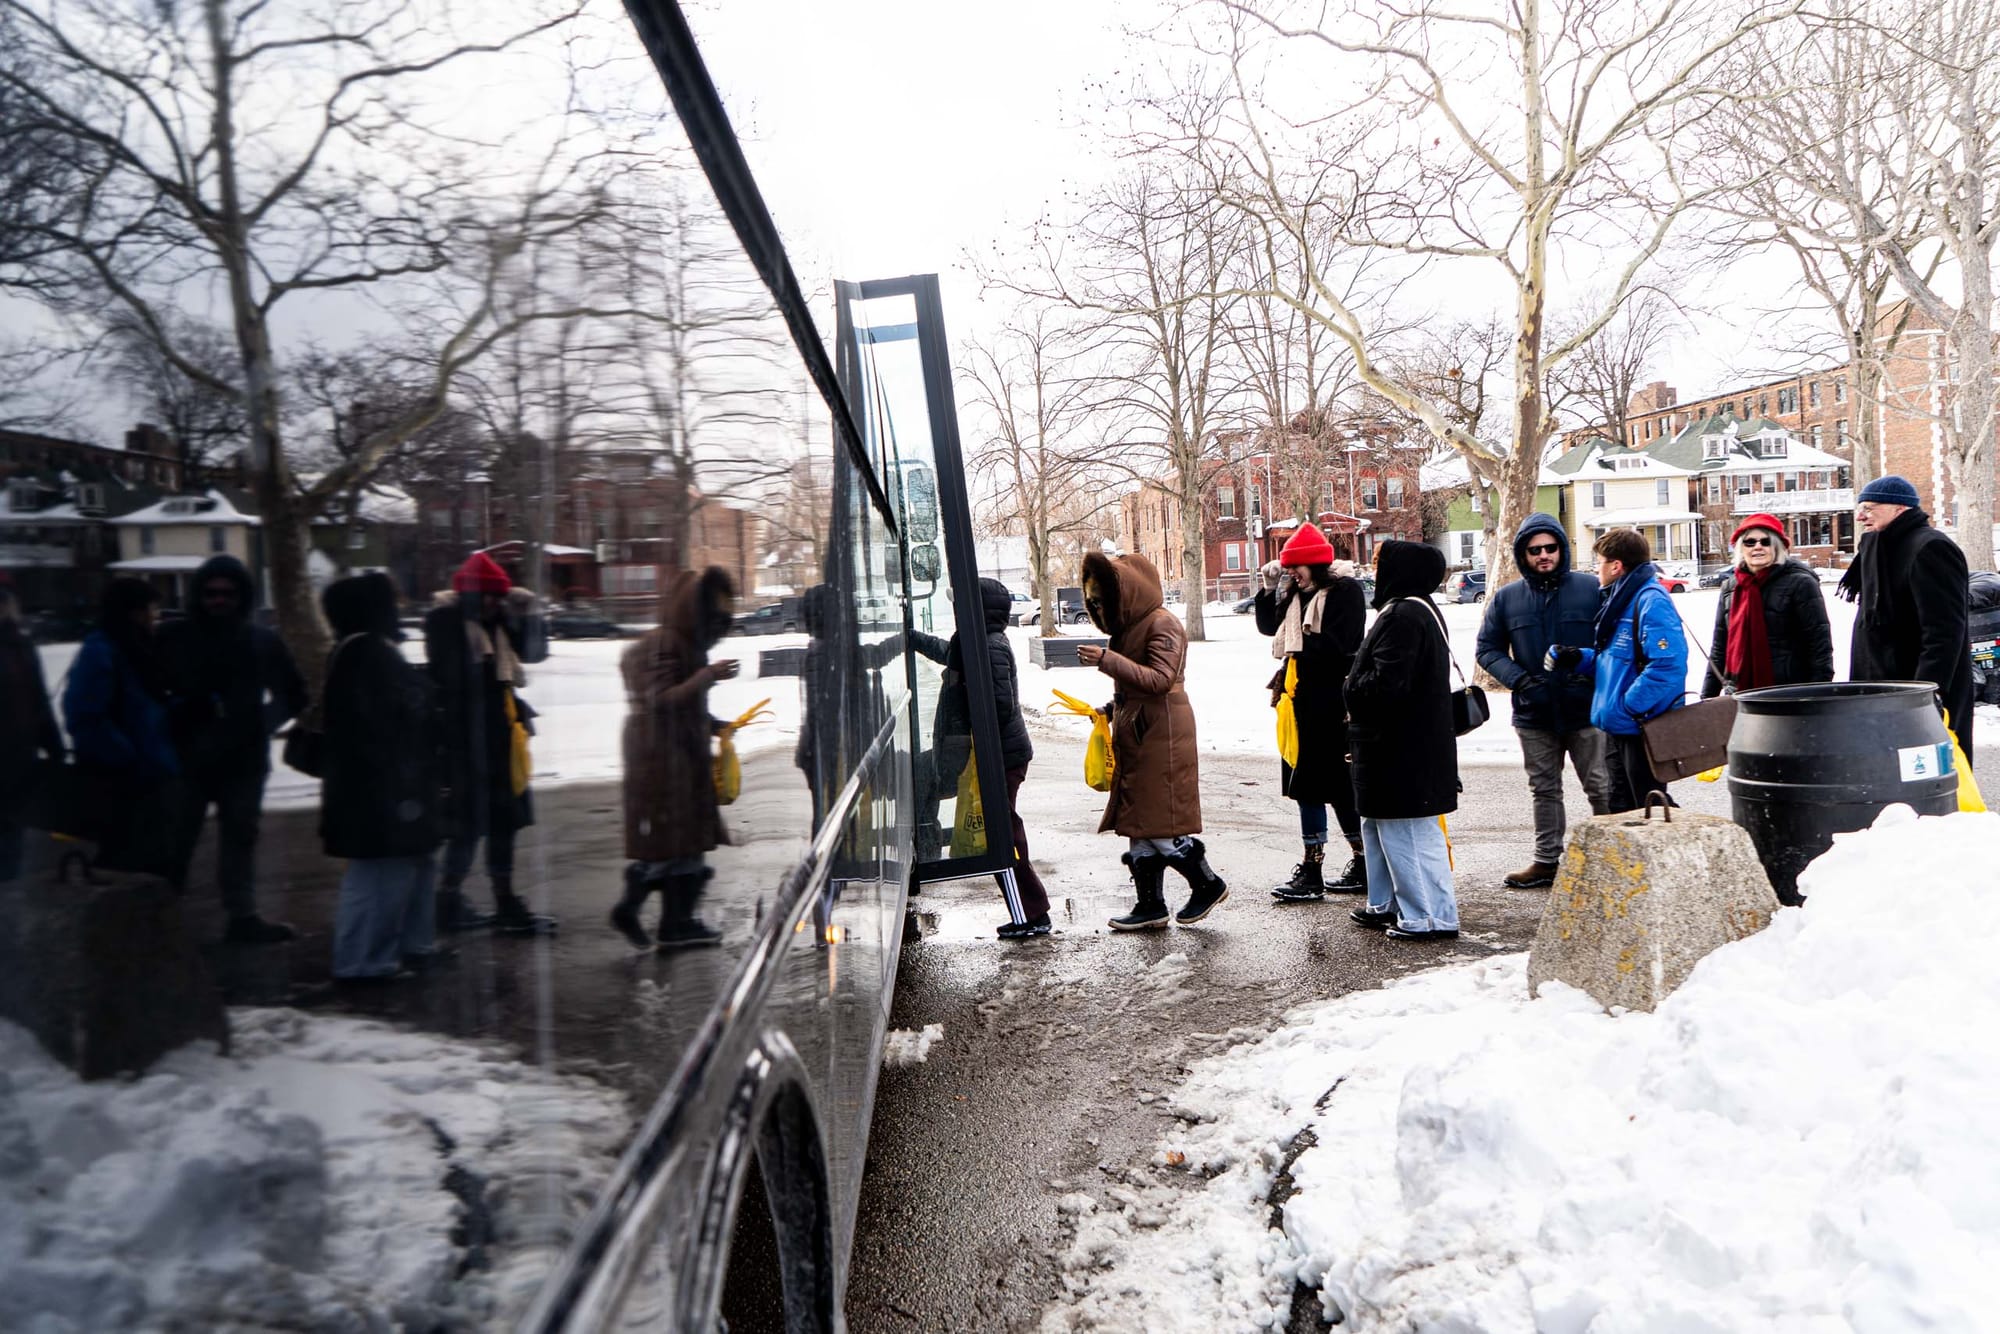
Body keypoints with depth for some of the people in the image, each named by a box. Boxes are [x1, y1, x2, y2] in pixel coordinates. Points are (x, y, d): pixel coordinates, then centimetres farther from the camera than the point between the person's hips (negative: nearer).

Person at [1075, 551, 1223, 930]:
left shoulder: (1163, 624, -13)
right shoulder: (1130, 625, 17)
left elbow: (1160, 679, -24)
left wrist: (1108, 660, -29)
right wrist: (1112, 709, 15)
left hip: (1162, 738, -10)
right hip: (1137, 737, 10)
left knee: (1161, 825, -7)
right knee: (1140, 825, 10)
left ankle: (1208, 885, 11)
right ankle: (1150, 906, 16)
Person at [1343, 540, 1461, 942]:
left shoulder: (1403, 615, -20)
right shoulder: (1421, 609, 15)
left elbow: (1386, 683, -25)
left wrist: (1352, 688, -7)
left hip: (1401, 749, -11)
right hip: (1406, 743, 11)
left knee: (1407, 832, -4)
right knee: (1380, 826, 19)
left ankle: (1432, 916, 4)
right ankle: (1388, 905, 29)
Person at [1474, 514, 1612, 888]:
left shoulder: (1591, 588, -3)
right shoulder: (1506, 598, 5)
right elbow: (1487, 649, 8)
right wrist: (1520, 680, -7)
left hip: (1586, 711, -3)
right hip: (1534, 715, 3)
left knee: (1602, 788, 3)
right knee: (1544, 790, 13)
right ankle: (1545, 860, 22)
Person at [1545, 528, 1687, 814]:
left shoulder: (1652, 602, -19)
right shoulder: (1619, 599, 13)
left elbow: (1668, 665, -29)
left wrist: (1630, 707, -24)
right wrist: (1576, 659, 4)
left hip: (1642, 728, -10)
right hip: (1617, 726, 10)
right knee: (1621, 807, 18)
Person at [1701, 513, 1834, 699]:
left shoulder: (1800, 583, -4)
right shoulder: (1730, 588, 12)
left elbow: (1819, 642, -6)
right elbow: (1719, 647, 16)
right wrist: (1708, 696, 12)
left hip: (1790, 693, -5)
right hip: (1739, 694, 5)